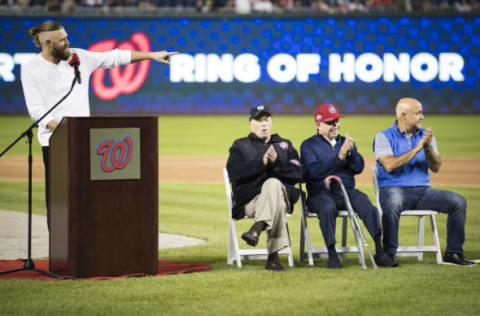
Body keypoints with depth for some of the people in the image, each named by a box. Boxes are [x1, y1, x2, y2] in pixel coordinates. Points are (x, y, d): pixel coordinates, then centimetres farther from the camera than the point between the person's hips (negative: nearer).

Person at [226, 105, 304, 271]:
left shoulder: (285, 145, 24)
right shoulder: (240, 145, 19)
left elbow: (297, 173, 7)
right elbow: (234, 173, -2)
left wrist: (276, 162, -10)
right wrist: (261, 163, -13)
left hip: (283, 194, 1)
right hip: (249, 200, -1)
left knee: (273, 183, -36)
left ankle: (256, 230, -51)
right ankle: (273, 256, -47)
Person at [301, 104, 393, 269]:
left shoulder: (345, 142, 21)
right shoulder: (308, 145, 7)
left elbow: (359, 168, 8)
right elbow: (315, 171, -11)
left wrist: (350, 153, -11)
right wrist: (340, 156, -16)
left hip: (347, 191, 3)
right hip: (321, 193, -3)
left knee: (366, 204, -27)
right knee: (328, 207, -37)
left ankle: (379, 251, -32)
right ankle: (332, 255, -36)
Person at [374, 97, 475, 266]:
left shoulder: (425, 136, 15)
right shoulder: (384, 137, 1)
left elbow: (436, 167, 6)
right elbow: (389, 165, -16)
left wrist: (428, 147, -13)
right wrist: (416, 149, -16)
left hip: (422, 190, 5)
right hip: (394, 189, -5)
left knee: (458, 201, -14)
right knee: (391, 205, -40)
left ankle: (453, 253, -8)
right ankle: (389, 254, -26)